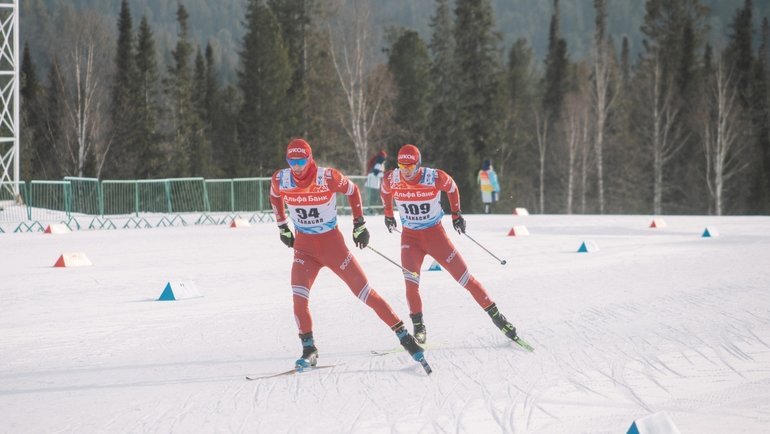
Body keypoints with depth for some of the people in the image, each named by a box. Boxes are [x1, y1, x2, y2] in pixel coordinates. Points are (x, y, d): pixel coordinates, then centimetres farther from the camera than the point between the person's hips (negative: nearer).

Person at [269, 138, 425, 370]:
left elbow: (352, 190, 1)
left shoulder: (327, 177, -18)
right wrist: (283, 228, 17)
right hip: (304, 246, 2)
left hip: (332, 243, -2)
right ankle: (309, 350, -6)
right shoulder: (280, 179, -10)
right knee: (299, 295, -18)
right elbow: (275, 198, 14)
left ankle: (403, 334, 6)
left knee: (364, 291, -2)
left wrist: (359, 225, 3)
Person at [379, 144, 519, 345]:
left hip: (435, 234, -1)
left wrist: (456, 214, 11)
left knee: (464, 276, 0)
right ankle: (418, 327, -7)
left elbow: (452, 188, 3)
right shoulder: (391, 179, -13)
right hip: (410, 236, 1)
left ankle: (495, 315, 10)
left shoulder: (435, 177, -19)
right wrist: (388, 214, 24)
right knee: (410, 279, -20)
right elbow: (385, 193, 11)